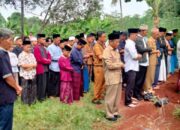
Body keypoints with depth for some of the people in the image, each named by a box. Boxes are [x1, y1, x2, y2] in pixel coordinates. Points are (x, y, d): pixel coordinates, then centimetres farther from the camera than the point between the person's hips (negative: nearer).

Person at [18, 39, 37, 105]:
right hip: (25, 75, -5)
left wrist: (28, 66, -12)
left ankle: (32, 101, 23)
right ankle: (25, 102, 12)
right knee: (25, 89, 1)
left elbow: (35, 64, 4)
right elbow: (23, 65, -16)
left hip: (32, 74, 5)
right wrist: (31, 65, -8)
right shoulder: (21, 55, -7)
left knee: (33, 88, 10)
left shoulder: (31, 55, 10)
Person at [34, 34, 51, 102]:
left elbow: (48, 55, 18)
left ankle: (43, 96, 22)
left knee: (44, 83, 13)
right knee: (41, 83, -4)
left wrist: (48, 60, -3)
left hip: (45, 68, 9)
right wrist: (47, 61, -8)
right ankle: (40, 97, 5)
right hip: (41, 69, -9)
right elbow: (39, 59, -19)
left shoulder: (43, 48, 16)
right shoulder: (36, 48, -12)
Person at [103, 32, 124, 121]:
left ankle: (115, 112, 28)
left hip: (118, 76, 9)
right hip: (111, 78, -9)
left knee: (117, 96, 15)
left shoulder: (115, 50, 13)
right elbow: (110, 65, -21)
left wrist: (121, 65, 0)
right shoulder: (107, 51, -15)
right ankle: (109, 115, 12)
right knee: (110, 97, 1)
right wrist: (121, 64, -10)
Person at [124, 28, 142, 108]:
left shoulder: (131, 43, 13)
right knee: (130, 85, -4)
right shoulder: (130, 44, -19)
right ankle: (127, 102, 4)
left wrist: (138, 55, -2)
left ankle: (129, 99, 25)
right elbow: (135, 56, -21)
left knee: (131, 85, 16)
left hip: (132, 67, 10)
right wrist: (140, 56, -2)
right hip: (131, 68, -10)